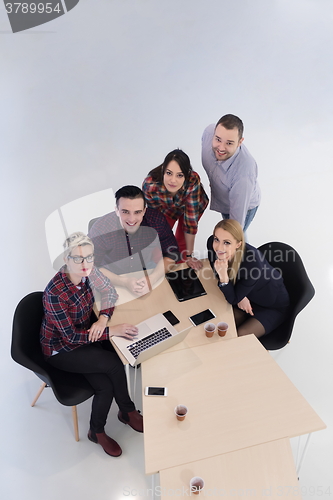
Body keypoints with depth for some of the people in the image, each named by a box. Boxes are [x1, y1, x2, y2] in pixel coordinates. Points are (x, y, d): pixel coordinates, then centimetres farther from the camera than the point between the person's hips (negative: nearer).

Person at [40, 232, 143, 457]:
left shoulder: (88, 271, -13)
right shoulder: (55, 293, -31)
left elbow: (110, 292, 2)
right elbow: (71, 336, -26)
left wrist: (103, 318, -16)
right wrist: (112, 330, -26)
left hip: (86, 335, 6)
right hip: (61, 349, -6)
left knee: (106, 386, -14)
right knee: (115, 364, -21)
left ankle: (97, 432, 14)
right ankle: (128, 412, 7)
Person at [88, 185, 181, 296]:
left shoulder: (156, 219, -17)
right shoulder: (101, 230, -24)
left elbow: (171, 254, -8)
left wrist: (152, 279, -24)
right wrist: (125, 282, -27)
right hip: (113, 285, -2)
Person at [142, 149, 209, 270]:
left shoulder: (193, 181, -44)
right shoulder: (149, 184, -40)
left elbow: (191, 220, -35)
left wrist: (189, 255, -26)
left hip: (194, 205, -1)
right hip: (166, 208, 1)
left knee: (181, 242, -3)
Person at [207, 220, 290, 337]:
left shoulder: (253, 262, -39)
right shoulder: (212, 243, -23)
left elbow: (233, 299, -27)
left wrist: (223, 275, -46)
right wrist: (240, 297, -14)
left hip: (273, 307, -5)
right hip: (246, 297, 5)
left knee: (237, 338, -18)